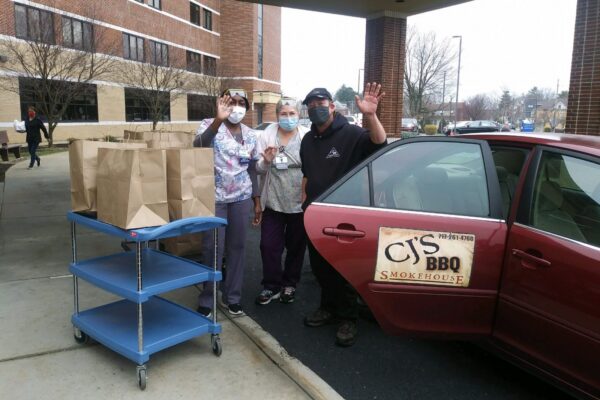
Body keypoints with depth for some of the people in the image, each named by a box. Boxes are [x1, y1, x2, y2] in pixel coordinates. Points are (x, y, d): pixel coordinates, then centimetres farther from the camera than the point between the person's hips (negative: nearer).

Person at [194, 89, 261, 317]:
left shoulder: (250, 135, 9)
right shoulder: (210, 125, -5)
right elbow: (199, 145, -29)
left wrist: (257, 202, 12)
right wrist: (218, 119, -43)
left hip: (241, 198, 4)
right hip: (214, 198, -4)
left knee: (237, 247, 9)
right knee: (213, 249, 0)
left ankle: (233, 297, 23)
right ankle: (206, 300, 15)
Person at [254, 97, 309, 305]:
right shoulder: (267, 135, 3)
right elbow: (259, 170, 4)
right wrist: (266, 161, -17)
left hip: (300, 202, -1)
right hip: (273, 201, 1)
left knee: (296, 246, 12)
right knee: (269, 245, 4)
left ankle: (289, 284, 30)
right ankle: (271, 286, 21)